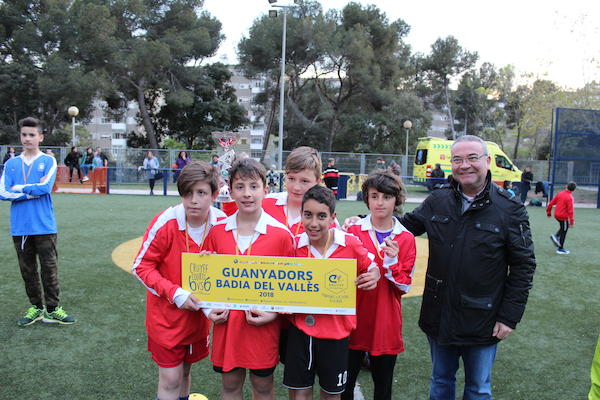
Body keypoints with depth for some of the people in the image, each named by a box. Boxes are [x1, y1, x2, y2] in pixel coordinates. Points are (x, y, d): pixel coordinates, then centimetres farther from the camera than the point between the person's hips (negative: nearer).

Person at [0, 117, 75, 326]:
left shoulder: (48, 161, 2)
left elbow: (45, 187, -14)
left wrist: (19, 188, -4)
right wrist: (33, 190, -9)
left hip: (44, 226, -3)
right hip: (20, 228, 3)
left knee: (50, 268, 0)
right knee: (28, 270, 11)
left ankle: (52, 309, 10)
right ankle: (36, 307, 24)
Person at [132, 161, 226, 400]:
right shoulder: (166, 223, -20)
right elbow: (140, 267, -13)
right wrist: (175, 293, -24)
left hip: (199, 314, 3)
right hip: (167, 314, -3)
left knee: (185, 370, 19)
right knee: (170, 379, 2)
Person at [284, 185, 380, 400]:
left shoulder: (350, 243, -12)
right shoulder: (294, 245, -6)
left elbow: (371, 267, 3)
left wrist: (374, 275, -19)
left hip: (335, 331, -1)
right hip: (299, 328, 1)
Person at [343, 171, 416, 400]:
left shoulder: (406, 239, -1)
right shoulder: (354, 231, -3)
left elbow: (404, 287, -3)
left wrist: (393, 262, -18)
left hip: (386, 323, 1)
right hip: (355, 319, 0)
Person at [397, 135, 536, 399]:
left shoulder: (510, 210, -10)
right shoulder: (437, 201, -1)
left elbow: (523, 266, -7)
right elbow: (406, 225, 12)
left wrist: (510, 317, -9)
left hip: (482, 322, -3)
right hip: (439, 316, 3)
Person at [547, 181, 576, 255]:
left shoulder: (560, 194, 1)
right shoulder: (570, 198, -17)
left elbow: (551, 203, 7)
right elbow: (570, 210, -19)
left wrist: (548, 212, 21)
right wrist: (572, 221, -15)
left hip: (557, 215, 6)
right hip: (563, 217, -6)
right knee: (563, 232, 6)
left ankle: (556, 236, 7)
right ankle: (560, 249, 13)